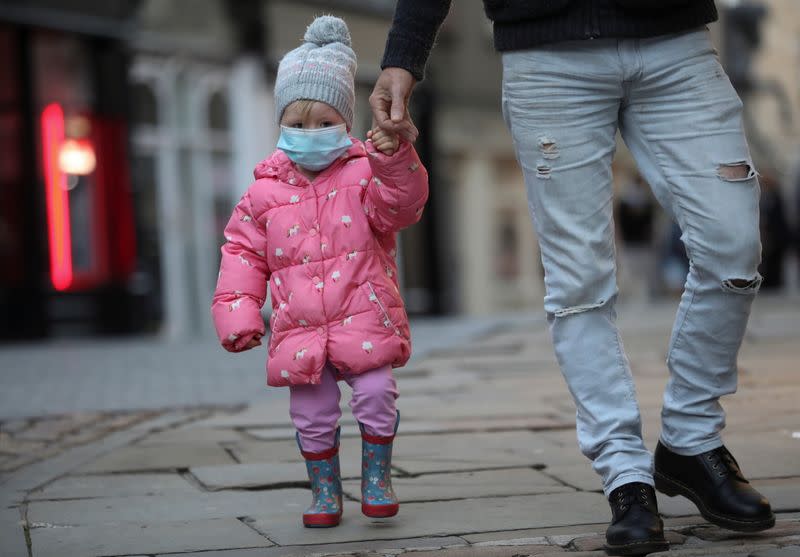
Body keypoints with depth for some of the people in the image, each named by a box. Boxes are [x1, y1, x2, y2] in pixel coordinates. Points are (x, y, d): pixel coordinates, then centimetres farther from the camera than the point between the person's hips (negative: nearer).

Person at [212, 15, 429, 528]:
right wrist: (238, 311, -2)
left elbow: (401, 205, -18)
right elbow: (244, 252, 8)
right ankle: (325, 489, 23)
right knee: (313, 415, 4)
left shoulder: (363, 173, -1)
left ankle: (377, 476, 12)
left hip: (364, 321, -2)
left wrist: (394, 160, -37)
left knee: (377, 395, -9)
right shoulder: (265, 192, 4)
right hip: (300, 332, 2)